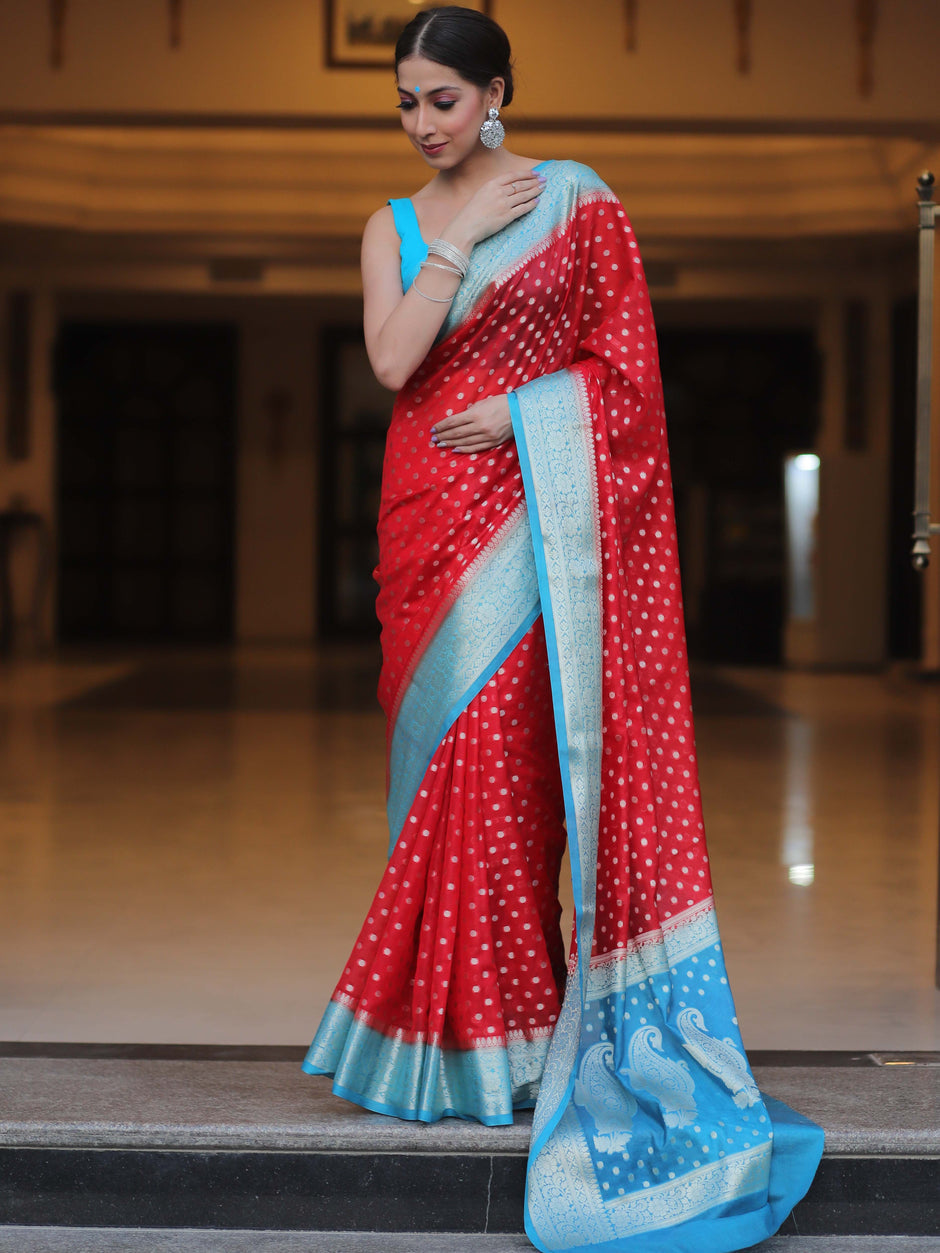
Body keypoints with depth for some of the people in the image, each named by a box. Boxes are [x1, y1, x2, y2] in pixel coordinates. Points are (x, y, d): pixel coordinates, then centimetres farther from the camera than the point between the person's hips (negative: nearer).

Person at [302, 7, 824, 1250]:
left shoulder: (578, 203, 3)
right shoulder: (393, 227, 14)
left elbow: (628, 366, -1)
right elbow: (393, 360, -3)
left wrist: (520, 411, -12)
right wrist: (464, 239, -6)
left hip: (530, 507, -4)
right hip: (431, 512, 4)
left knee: (503, 754, -9)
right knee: (448, 756, 3)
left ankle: (505, 1028, 0)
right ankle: (453, 1017, 11)